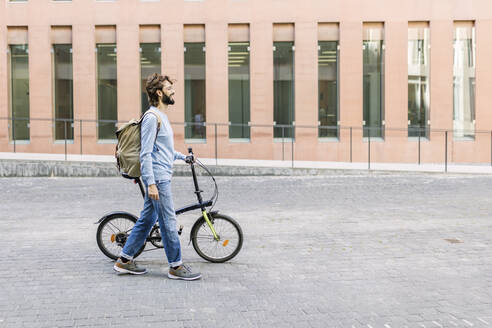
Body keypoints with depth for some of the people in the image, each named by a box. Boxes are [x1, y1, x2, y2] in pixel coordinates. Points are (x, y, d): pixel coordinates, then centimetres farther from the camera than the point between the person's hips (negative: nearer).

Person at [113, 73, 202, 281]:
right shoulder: (152, 117, -13)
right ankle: (176, 267, 5)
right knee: (168, 222, -4)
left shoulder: (162, 116, 18)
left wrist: (182, 157, 30)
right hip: (158, 178, -10)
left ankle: (125, 260, 21)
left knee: (147, 219, 13)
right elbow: (145, 154, -18)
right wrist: (151, 183, -22)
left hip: (162, 176, 10)